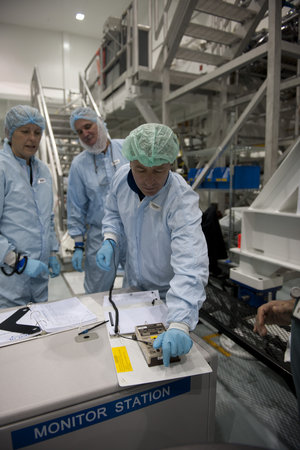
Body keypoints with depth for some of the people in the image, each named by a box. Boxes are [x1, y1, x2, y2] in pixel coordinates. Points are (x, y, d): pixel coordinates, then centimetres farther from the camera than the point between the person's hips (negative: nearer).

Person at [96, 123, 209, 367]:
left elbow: (190, 267, -47)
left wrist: (179, 325, -57)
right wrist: (110, 240, -15)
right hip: (133, 283, 5)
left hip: (168, 292, -4)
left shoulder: (183, 200, -35)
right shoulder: (122, 177, -18)